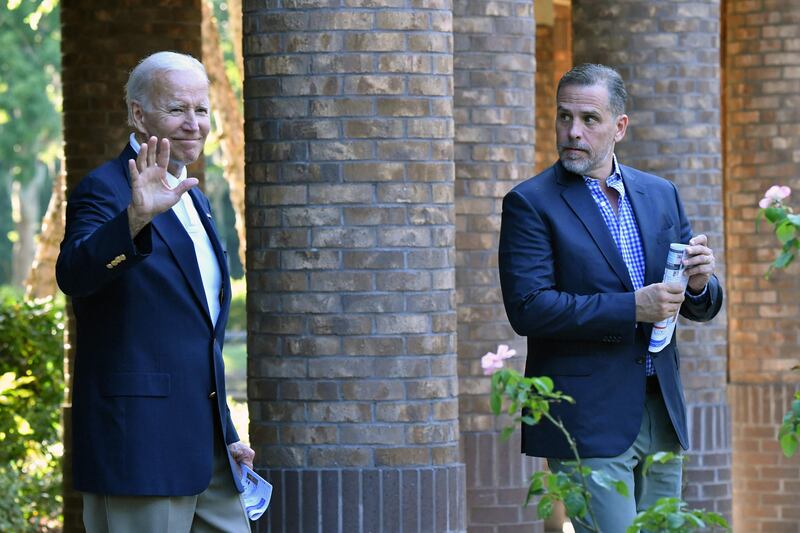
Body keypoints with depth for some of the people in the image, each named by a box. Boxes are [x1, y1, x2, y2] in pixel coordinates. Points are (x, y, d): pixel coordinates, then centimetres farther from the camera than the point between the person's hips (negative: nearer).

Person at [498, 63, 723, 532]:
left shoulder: (660, 195, 11)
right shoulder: (530, 204, -5)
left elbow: (701, 308, 14)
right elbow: (529, 308, -16)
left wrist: (700, 281, -10)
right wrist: (631, 308, -20)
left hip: (662, 416, 6)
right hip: (588, 421, -6)